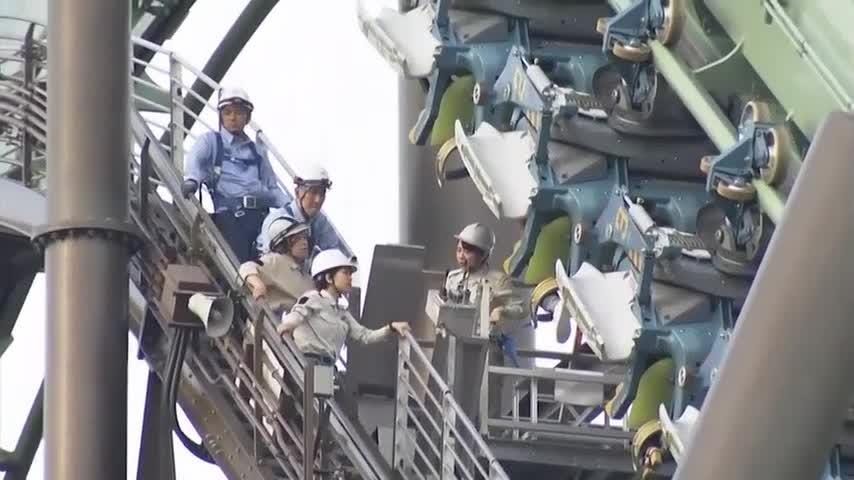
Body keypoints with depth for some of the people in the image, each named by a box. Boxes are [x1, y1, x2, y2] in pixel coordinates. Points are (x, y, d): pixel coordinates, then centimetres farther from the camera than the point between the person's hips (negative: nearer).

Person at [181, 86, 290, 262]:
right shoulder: (211, 140, 18)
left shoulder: (257, 152, 28)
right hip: (229, 214, -4)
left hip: (261, 213, 4)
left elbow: (272, 188, 25)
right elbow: (195, 159, -2)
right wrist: (192, 180, -26)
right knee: (241, 264, -22)